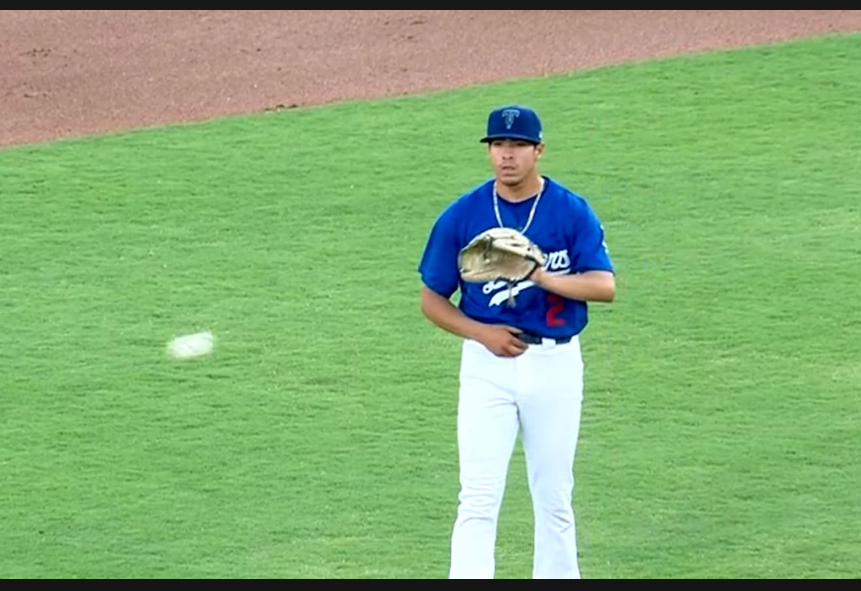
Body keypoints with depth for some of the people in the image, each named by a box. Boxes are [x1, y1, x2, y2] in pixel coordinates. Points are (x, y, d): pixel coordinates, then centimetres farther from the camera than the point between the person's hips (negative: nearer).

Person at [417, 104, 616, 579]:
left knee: (554, 497, 9)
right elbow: (432, 300, 5)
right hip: (488, 364, 0)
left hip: (555, 364, 1)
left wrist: (541, 276, -28)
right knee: (478, 498, -8)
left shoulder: (572, 213, -2)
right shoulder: (461, 216, -1)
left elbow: (605, 286, -13)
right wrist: (481, 332, -12)